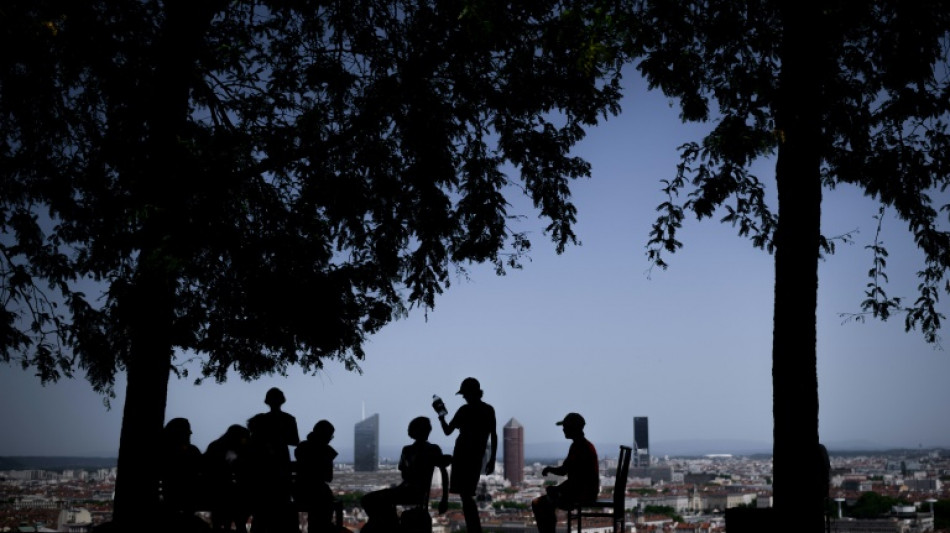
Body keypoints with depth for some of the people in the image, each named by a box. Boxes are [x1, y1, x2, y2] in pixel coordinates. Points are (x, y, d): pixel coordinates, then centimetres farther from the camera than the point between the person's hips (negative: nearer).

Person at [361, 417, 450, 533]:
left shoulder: (434, 449, 3)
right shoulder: (407, 450, 16)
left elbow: (444, 473, -1)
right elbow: (404, 474, 8)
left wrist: (445, 499, -10)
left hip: (419, 493, -6)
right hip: (405, 488, 6)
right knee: (368, 500, -5)